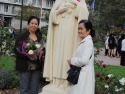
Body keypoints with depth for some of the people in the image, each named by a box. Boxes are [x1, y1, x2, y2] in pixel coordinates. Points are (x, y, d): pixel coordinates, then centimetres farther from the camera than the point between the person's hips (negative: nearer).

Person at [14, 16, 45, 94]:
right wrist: (27, 56, -24)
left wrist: (42, 52, -9)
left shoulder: (40, 37, 11)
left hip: (36, 66, 5)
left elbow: (44, 48, 16)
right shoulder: (22, 36, -5)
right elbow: (16, 50, -10)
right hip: (25, 65, -5)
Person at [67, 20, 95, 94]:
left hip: (84, 75, -9)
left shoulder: (88, 42, -14)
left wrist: (71, 61, -10)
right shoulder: (84, 42, 14)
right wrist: (73, 61, 4)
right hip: (81, 74, 9)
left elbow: (84, 60, -24)